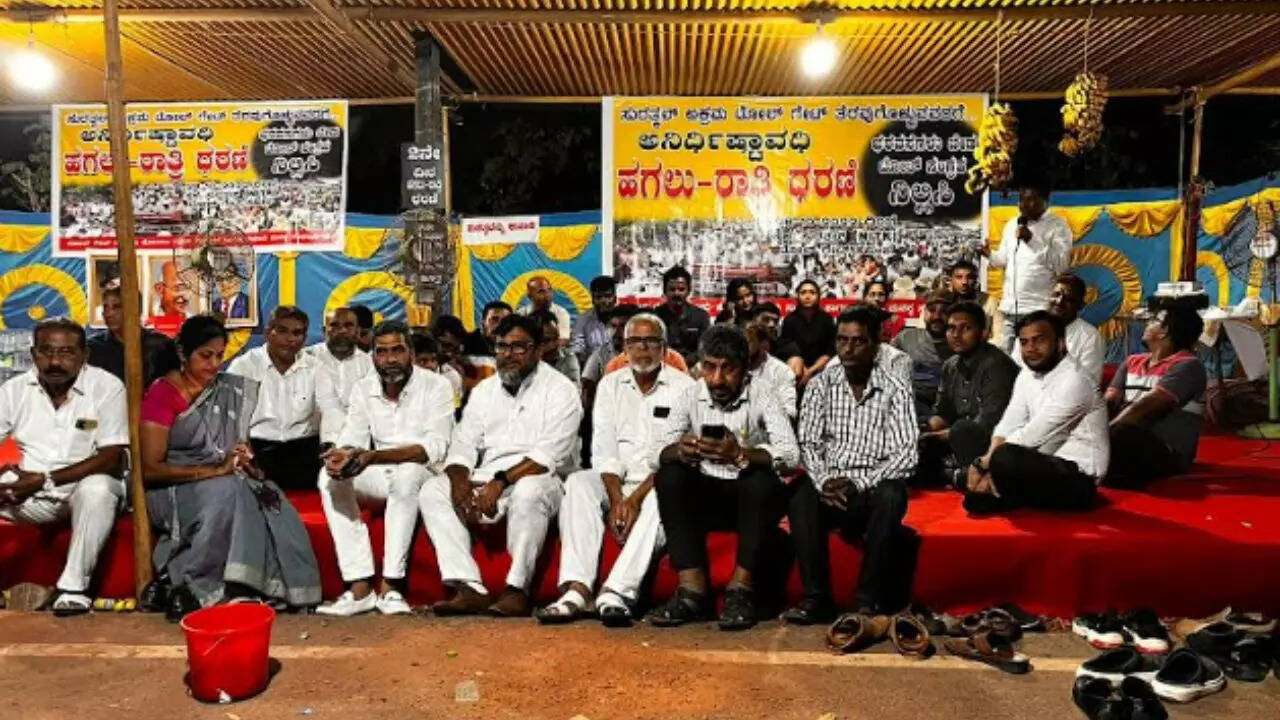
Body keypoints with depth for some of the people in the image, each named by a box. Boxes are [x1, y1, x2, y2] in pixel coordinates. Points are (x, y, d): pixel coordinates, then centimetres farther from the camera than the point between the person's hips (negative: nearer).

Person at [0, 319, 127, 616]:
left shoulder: (107, 387, -10)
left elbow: (110, 460, -14)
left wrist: (46, 479, -22)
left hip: (84, 485, -4)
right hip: (28, 494, 4)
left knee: (97, 489, -36)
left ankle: (73, 586, -22)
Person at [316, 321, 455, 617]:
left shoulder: (436, 386, -10)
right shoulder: (363, 388, 6)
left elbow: (434, 447, -21)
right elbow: (352, 438, -1)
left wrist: (373, 456, -34)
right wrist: (343, 454, -27)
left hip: (422, 475, -5)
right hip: (378, 477, 5)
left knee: (407, 473, -36)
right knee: (329, 476, -20)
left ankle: (390, 586, -31)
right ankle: (360, 587, -24)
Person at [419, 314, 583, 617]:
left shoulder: (560, 390, -3)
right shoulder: (483, 391, 16)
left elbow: (548, 455, -14)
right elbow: (463, 444, 10)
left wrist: (501, 481, -24)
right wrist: (459, 480, -12)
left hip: (539, 480, -5)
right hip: (487, 481, 6)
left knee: (528, 490, -38)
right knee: (431, 491, -15)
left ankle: (517, 589, -26)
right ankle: (469, 588, -23)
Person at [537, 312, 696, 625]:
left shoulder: (683, 387, 0)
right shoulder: (610, 385, 11)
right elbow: (604, 450, 2)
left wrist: (636, 499, -19)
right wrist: (617, 499, -13)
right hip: (616, 481, 3)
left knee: (662, 498, -35)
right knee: (578, 483, -25)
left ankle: (617, 592, -40)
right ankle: (577, 589, -34)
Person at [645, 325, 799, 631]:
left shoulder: (762, 395, -9)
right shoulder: (691, 395, 0)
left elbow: (790, 454, -21)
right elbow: (660, 450, -7)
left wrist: (739, 454, -39)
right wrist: (680, 450, -32)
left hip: (751, 496, -2)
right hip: (705, 493, 3)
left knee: (761, 478, -33)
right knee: (669, 477, -24)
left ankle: (741, 588, -26)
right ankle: (693, 587, -26)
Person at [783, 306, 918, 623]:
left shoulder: (895, 389, 0)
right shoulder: (820, 385, 7)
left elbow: (906, 455, -7)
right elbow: (808, 443, 1)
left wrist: (858, 483, -20)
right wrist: (824, 482, -18)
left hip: (873, 488, -1)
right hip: (830, 487, 1)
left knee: (891, 496, -34)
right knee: (800, 492, -30)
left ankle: (871, 600, -21)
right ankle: (816, 598, -23)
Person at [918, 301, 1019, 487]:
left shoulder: (996, 365, -18)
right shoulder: (950, 366, 8)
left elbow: (987, 425, -24)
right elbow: (942, 413, 12)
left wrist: (937, 437, -17)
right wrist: (925, 433, -12)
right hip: (963, 442, 8)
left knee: (962, 430, -35)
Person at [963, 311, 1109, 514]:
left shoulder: (1074, 382, -19)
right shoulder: (1027, 375, 7)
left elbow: (1032, 436, -23)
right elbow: (1008, 426, 1)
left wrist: (983, 464, -17)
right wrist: (987, 466, -15)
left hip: (1077, 478, -9)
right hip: (1044, 464, 9)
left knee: (1006, 458, -35)